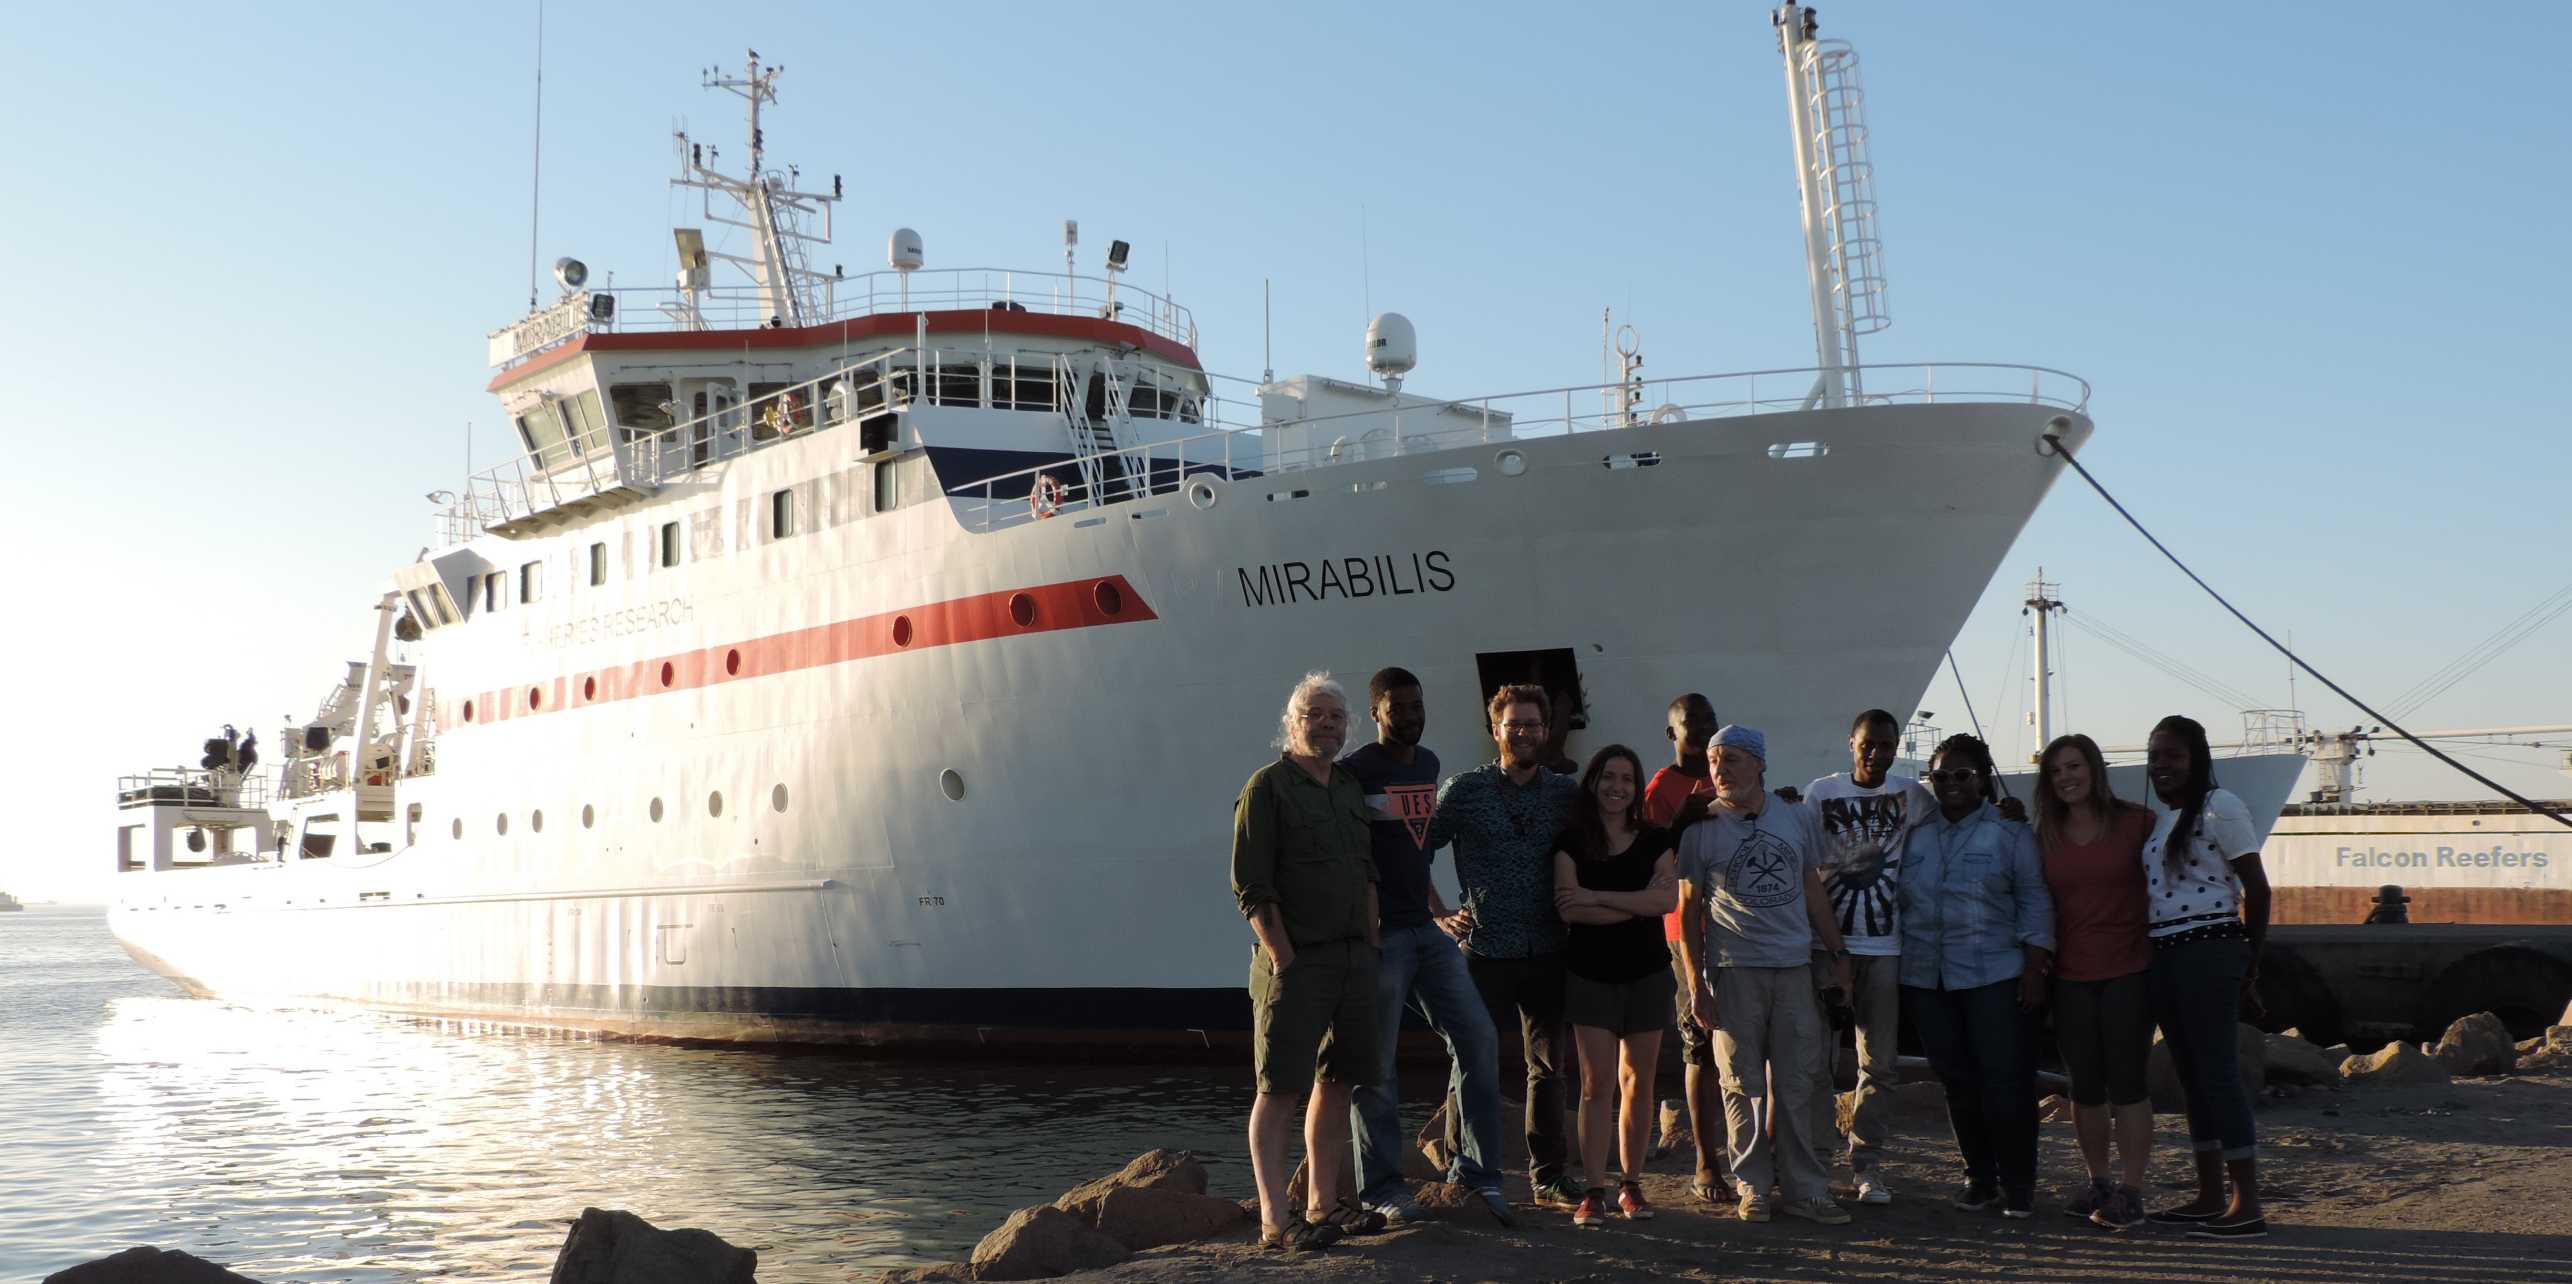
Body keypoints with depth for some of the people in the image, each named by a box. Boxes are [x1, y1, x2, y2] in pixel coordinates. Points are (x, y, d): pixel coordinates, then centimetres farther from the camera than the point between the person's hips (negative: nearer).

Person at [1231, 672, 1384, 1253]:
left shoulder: (1351, 787, 16)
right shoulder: (1267, 787, -7)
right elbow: (1251, 888, -11)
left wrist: (1372, 946, 12)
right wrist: (1283, 960, -15)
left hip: (1353, 958, 8)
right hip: (1296, 960, -8)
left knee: (1338, 1081, 12)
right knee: (1280, 1089, -6)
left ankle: (1323, 1206, 21)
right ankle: (1275, 1220, -6)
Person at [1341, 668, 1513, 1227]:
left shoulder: (1428, 765, 14)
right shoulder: (1356, 772, -9)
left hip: (1427, 930, 7)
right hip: (1379, 935, -7)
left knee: (1478, 1038, 3)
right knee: (1376, 1065, 0)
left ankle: (1476, 1169, 14)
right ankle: (1381, 1186, 10)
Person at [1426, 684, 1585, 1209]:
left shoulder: (1567, 792, 6)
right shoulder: (1464, 789, -2)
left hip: (1547, 953, 3)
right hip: (1485, 949, -3)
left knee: (1547, 1065, 9)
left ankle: (1548, 1174, 19)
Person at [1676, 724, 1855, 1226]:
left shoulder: (1798, 818, 9)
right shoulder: (1700, 829, 1)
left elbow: (1813, 891, 17)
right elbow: (1689, 908, 3)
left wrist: (1837, 953, 12)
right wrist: (1696, 981, -3)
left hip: (1794, 967, 2)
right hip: (1733, 969, -2)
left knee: (1795, 1083, 4)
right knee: (1744, 1084, 2)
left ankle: (1802, 1188, 10)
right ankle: (1753, 1186, 11)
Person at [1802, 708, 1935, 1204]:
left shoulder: (1910, 794, 7)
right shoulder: (1819, 793, 2)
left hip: (1885, 945, 2)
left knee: (1880, 1062, 5)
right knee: (1819, 1057, -2)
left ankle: (1867, 1163, 14)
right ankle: (1816, 1158, 7)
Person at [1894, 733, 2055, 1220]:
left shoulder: (2010, 833, 2)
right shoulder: (1916, 834, 13)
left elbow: (2035, 902, 1)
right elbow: (1896, 902, 16)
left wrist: (2035, 967, -7)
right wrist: (1899, 977, 13)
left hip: (1996, 977, -3)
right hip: (1926, 980, 4)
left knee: (2006, 1082, -3)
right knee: (1958, 1083, 7)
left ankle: (2018, 1184, 8)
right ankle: (1979, 1177, 17)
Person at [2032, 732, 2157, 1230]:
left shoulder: (2136, 822, -3)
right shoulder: (2045, 837, 8)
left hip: (2127, 971, -4)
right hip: (2071, 976, 4)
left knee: (2127, 1082, -2)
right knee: (2085, 1085, 9)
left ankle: (2131, 1191, 4)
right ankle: (2097, 1183, 20)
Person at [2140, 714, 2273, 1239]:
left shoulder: (2219, 807, -7)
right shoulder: (2155, 816, 16)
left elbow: (2257, 887, -7)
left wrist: (2249, 960, -1)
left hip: (2208, 952, -8)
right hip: (2162, 955, 8)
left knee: (2216, 1070, -9)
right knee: (2190, 1073, 11)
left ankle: (2248, 1205, -6)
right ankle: (2209, 1198, 18)